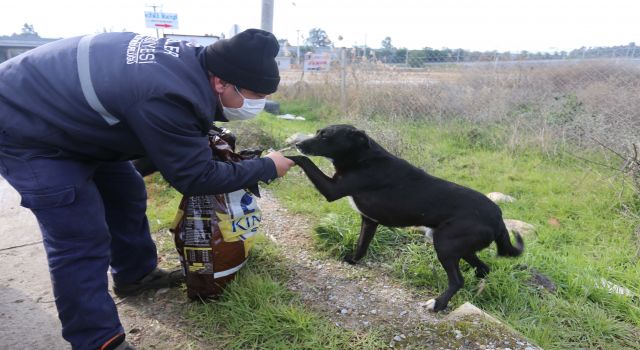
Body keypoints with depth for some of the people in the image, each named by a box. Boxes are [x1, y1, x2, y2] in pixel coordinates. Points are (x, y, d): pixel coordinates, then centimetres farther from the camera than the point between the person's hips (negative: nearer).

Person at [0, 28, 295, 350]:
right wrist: (267, 167, -18)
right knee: (81, 240, -12)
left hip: (66, 110, 10)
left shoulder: (190, 60, -10)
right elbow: (194, 177, -25)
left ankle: (135, 274, 36)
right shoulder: (169, 96, -38)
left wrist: (209, 139, 8)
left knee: (126, 194, 16)